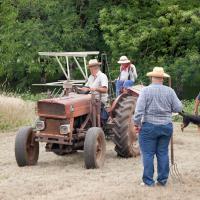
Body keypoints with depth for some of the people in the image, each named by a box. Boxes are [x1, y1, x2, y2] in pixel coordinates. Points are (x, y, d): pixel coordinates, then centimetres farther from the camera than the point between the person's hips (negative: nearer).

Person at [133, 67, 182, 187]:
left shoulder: (146, 90, -8)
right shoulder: (170, 91, -1)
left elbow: (139, 109, -14)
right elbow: (178, 108, -1)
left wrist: (136, 124, -5)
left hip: (149, 126, -3)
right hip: (166, 126, 3)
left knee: (148, 154, 4)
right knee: (163, 153, 12)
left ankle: (148, 181, 5)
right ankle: (162, 180, 16)